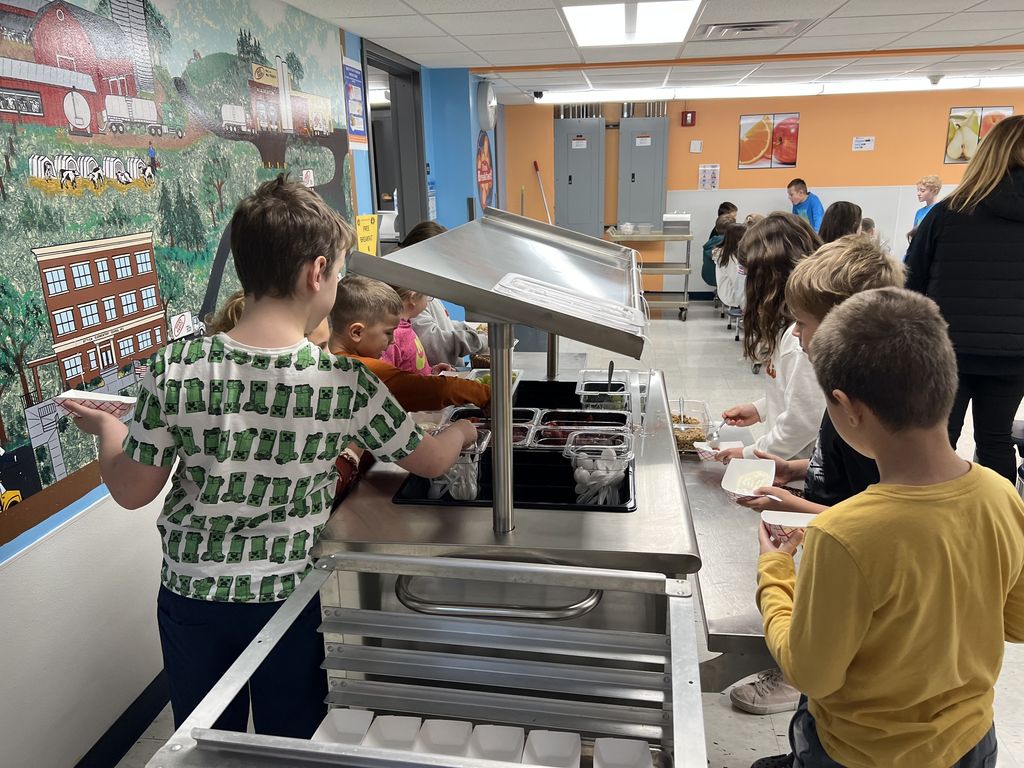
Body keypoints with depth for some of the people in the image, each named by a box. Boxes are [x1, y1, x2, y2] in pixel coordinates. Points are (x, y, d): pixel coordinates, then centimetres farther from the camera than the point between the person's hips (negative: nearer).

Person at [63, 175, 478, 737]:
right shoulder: (347, 383, -20)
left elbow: (131, 492, -7)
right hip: (290, 601, -1)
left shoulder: (174, 368, -18)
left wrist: (106, 429, 13)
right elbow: (429, 460, -5)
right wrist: (464, 430, 17)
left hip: (192, 599, 1)